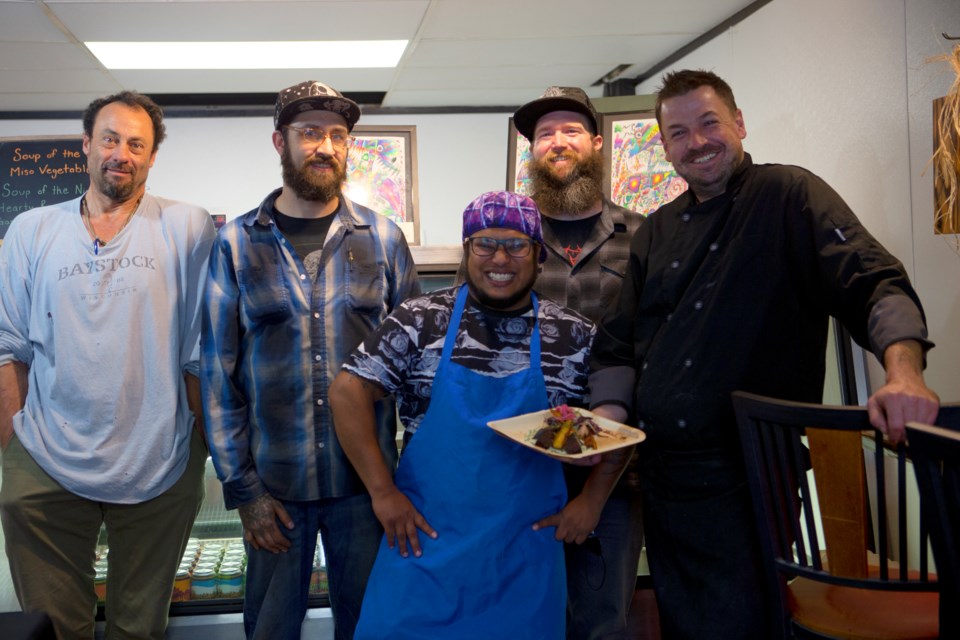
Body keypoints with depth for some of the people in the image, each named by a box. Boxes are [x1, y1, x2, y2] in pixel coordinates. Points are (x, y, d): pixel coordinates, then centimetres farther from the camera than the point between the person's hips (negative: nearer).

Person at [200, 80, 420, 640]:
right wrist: (241, 487, -3)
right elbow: (218, 373, 0)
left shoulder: (383, 238, 1)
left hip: (366, 479, 1)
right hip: (273, 483, 0)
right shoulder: (237, 244, -2)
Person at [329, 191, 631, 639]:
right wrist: (382, 492, -10)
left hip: (526, 555, 1)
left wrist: (591, 500, 1)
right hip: (425, 539, -1)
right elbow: (347, 392, -6)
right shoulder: (420, 321, -4)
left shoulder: (575, 337, -1)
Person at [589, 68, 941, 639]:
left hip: (745, 481, -6)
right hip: (661, 477, 6)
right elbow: (621, 342, 15)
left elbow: (875, 285, -15)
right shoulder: (656, 233, 14)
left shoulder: (789, 196, -3)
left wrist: (905, 370, -34)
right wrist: (609, 414, -2)